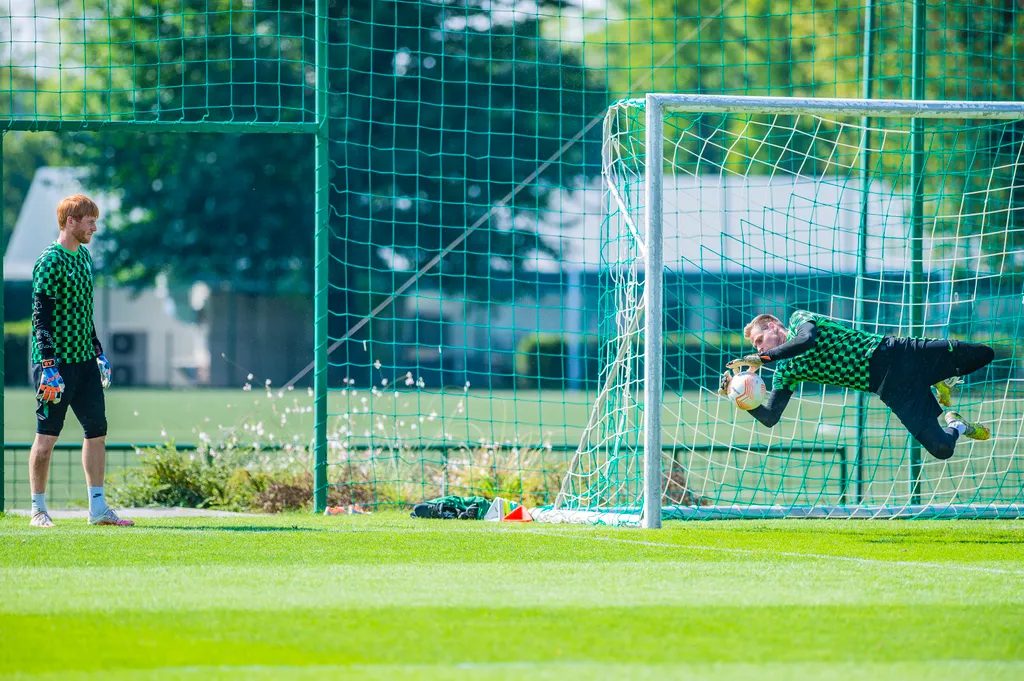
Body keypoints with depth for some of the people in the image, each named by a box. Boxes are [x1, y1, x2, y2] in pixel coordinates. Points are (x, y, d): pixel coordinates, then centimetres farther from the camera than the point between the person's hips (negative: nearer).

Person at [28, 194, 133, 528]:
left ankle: (97, 508, 9)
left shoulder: (83, 256, 14)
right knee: (47, 436, -1)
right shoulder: (50, 262, -12)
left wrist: (99, 353, 21)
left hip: (84, 361, 8)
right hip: (56, 362, -8)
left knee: (97, 431, 5)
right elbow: (41, 317, -15)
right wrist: (48, 367, -20)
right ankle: (38, 510, 6)